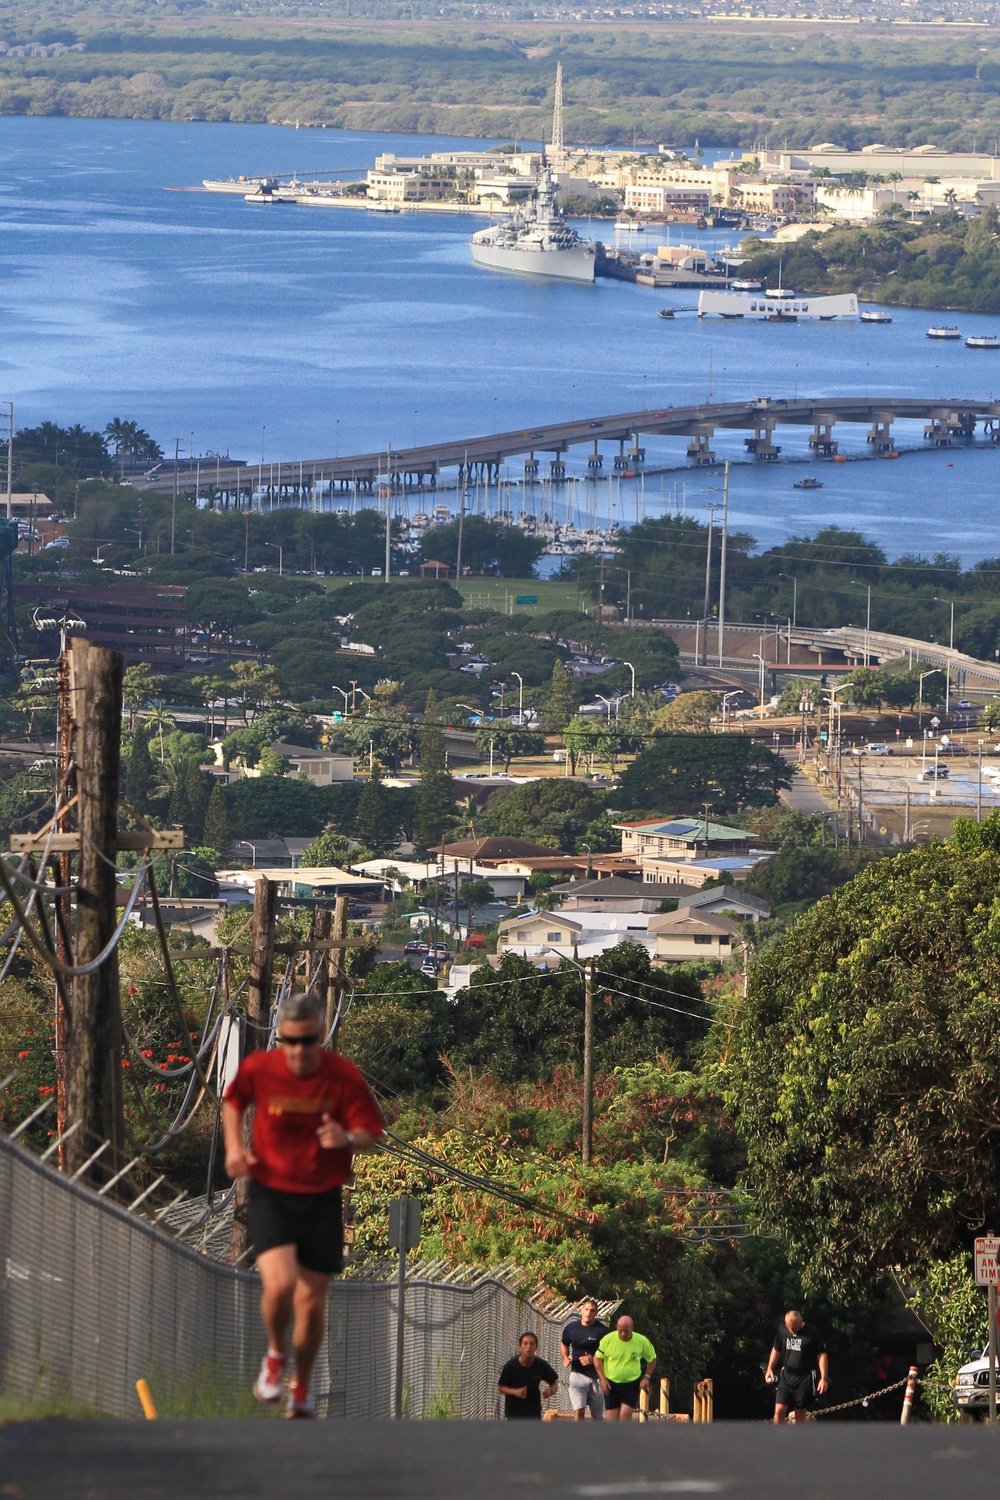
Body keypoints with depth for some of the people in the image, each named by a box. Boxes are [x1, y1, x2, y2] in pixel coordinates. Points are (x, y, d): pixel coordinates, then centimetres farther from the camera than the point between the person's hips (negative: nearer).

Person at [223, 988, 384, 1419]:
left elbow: (371, 1133, -3)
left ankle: (301, 1387, 30)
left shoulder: (344, 1077, -11)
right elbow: (232, 1101, 14)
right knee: (279, 1284, -23)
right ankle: (275, 1356, 9)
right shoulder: (257, 1069, -8)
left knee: (312, 1303, 5)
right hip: (270, 1194, -1)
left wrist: (346, 1139, -26)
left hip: (322, 1200, 1)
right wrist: (233, 1145, -1)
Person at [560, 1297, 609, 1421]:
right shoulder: (571, 1328, 1)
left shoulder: (603, 1330, -8)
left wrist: (594, 1360, -19)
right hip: (577, 1374, 1)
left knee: (597, 1415, 12)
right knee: (578, 1412, -13)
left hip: (597, 1376, -1)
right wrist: (565, 1358, 1)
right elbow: (564, 1344, 21)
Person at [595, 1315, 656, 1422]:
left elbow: (652, 1359, 7)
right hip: (610, 1383, 1)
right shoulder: (608, 1339, -12)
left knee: (626, 1413, -14)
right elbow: (597, 1358, 1)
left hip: (632, 1383, -1)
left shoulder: (642, 1341, -10)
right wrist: (602, 1379, -7)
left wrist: (647, 1377, -4)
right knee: (612, 1418, 1)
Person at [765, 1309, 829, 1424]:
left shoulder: (812, 1333, -10)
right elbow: (776, 1350, 17)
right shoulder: (782, 1329, 2)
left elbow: (822, 1355, -7)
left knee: (800, 1414, 6)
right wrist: (770, 1369, 10)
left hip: (805, 1378, -3)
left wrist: (824, 1378, -12)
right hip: (786, 1375, 3)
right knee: (779, 1410, -7)